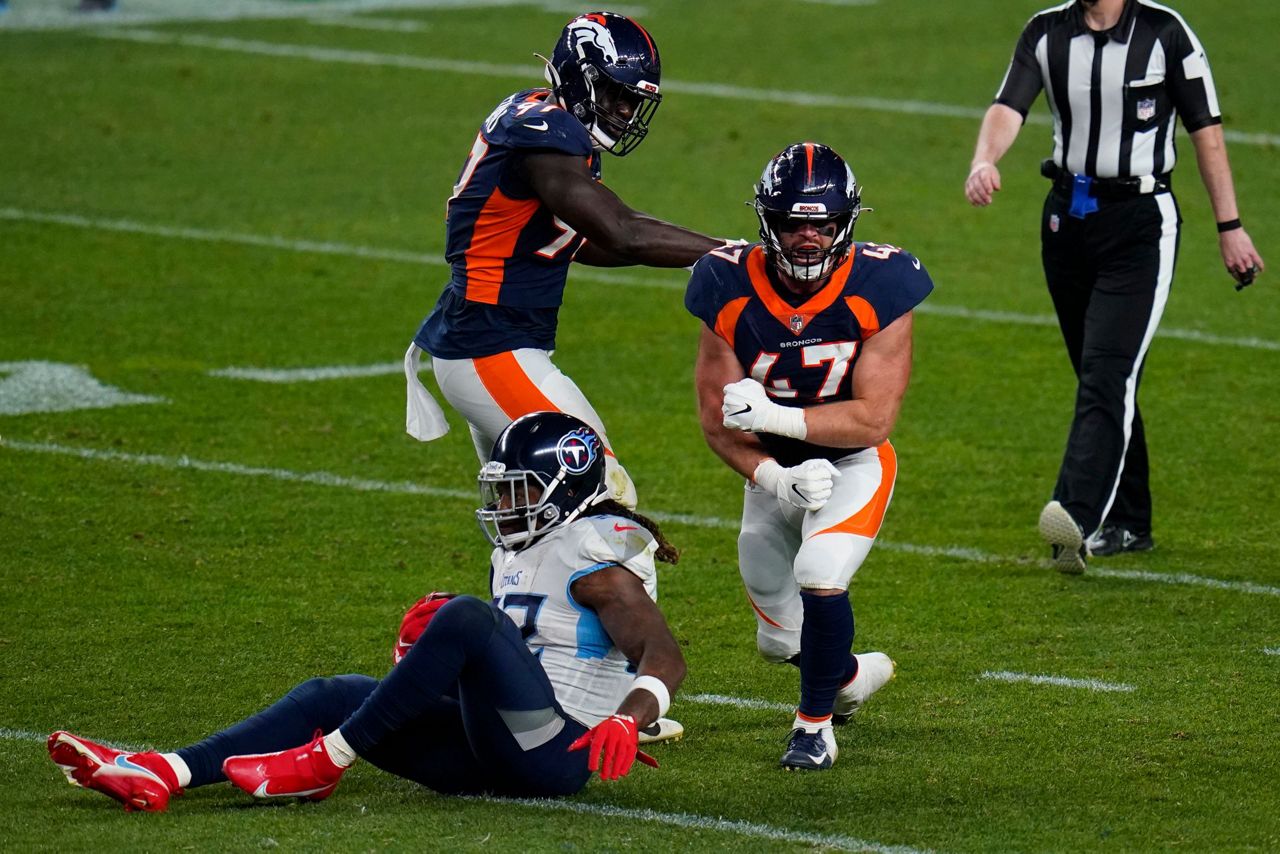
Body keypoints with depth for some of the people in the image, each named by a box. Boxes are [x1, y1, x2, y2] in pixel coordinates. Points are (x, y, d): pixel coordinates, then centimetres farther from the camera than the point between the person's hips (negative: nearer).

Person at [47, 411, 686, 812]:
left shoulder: (597, 556, -8)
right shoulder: (518, 553, 20)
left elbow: (664, 658, -16)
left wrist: (627, 721, -35)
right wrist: (437, 635, 10)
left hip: (558, 752, -9)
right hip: (492, 752, 9)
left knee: (467, 617, -29)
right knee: (330, 696, 0)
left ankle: (328, 759, -23)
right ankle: (159, 775, -16)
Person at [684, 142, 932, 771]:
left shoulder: (877, 288, -24)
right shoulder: (731, 288, -19)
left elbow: (874, 418, -27)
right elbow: (717, 418, -15)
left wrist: (775, 417, -38)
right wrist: (776, 478, -31)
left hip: (853, 463, -3)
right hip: (771, 468, 3)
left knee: (820, 578, -28)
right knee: (782, 639, 15)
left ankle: (816, 724, -3)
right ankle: (854, 675, 50)